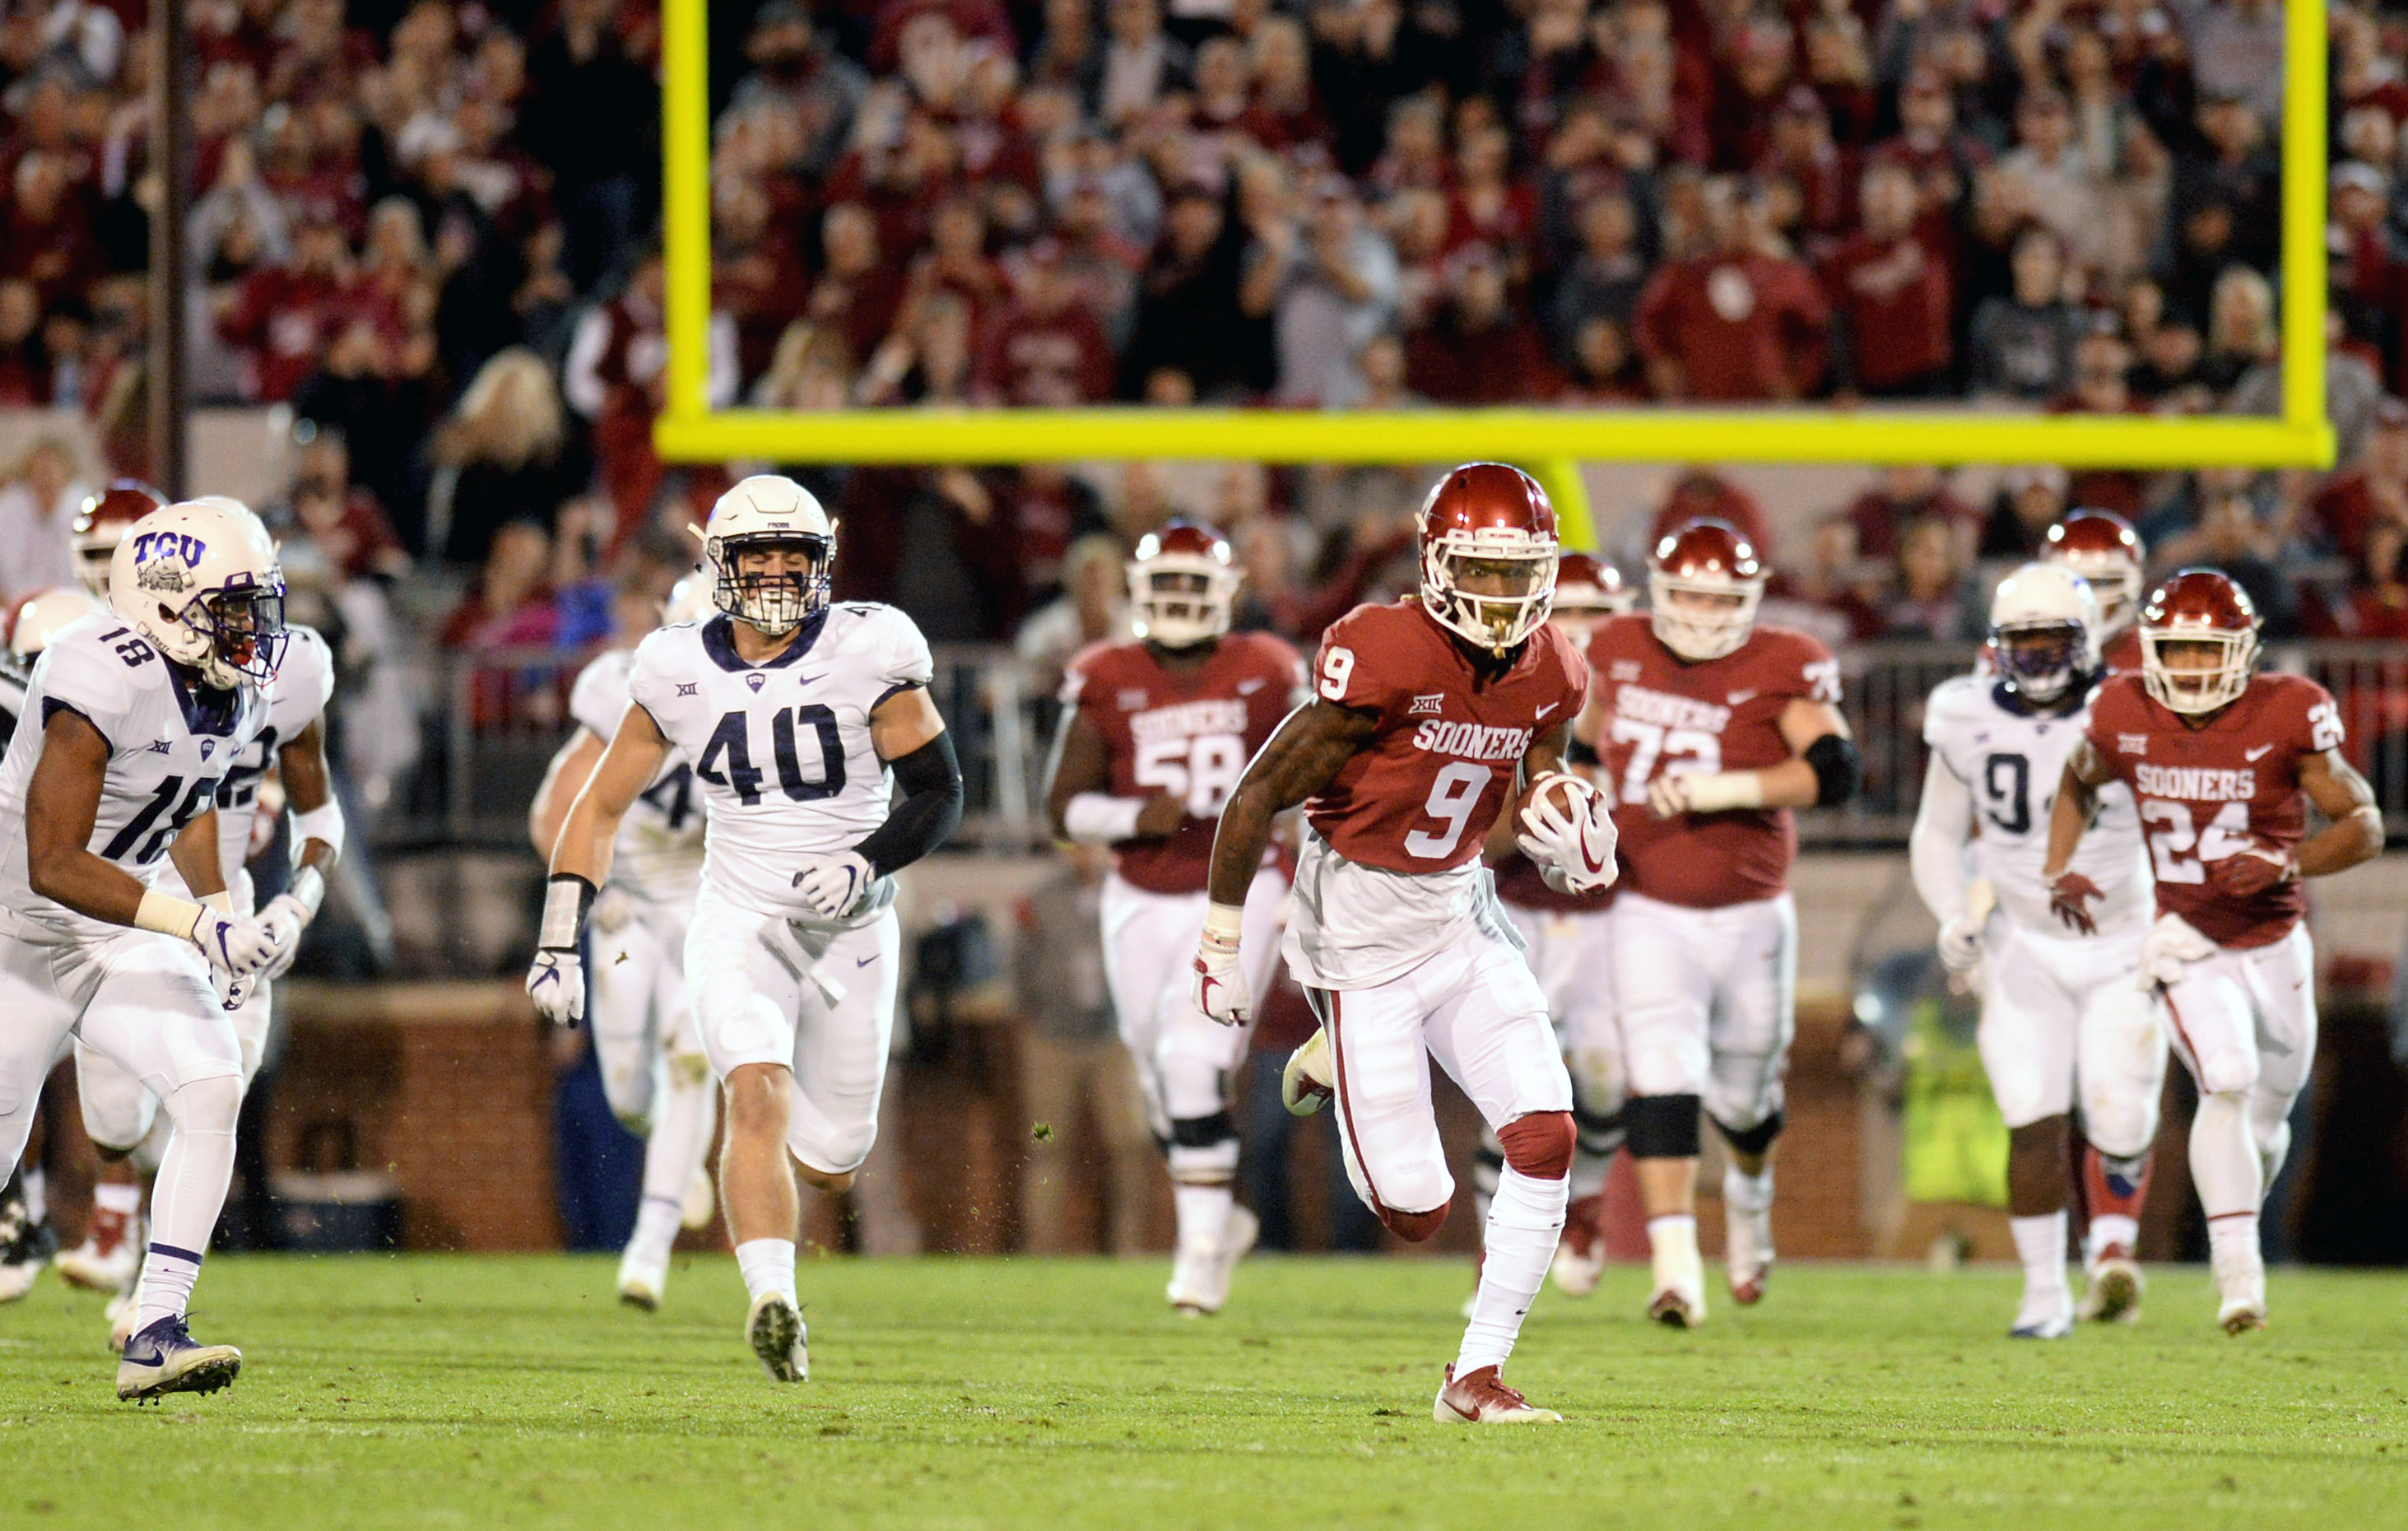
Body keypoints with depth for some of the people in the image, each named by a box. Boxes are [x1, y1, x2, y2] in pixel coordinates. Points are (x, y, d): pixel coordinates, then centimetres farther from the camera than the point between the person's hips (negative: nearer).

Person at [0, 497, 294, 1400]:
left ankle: (155, 1338, -17)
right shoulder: (104, 682, -28)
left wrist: (226, 919, 5)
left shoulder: (237, 688, -2)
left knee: (212, 1090, -16)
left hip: (126, 936, 6)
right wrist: (201, 925, -35)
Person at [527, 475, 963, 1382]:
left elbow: (938, 795, -2)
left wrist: (864, 865, -21)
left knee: (829, 1162, 6)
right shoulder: (681, 672, -2)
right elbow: (603, 807, 7)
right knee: (759, 1098, -26)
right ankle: (773, 1303, -35)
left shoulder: (868, 652, -7)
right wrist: (559, 941, 1)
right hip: (738, 923, 0)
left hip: (849, 927, 0)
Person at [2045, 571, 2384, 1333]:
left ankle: (2235, 1227, 40)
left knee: (2267, 1117, 12)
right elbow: (2079, 784, 15)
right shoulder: (2125, 717, -8)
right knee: (2228, 1083, -24)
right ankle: (2237, 1271, -23)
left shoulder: (2286, 715, -14)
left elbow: (2363, 825, -9)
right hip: (2190, 948, -1)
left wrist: (2284, 861, -24)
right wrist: (2060, 869, 0)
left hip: (2276, 948, 1)